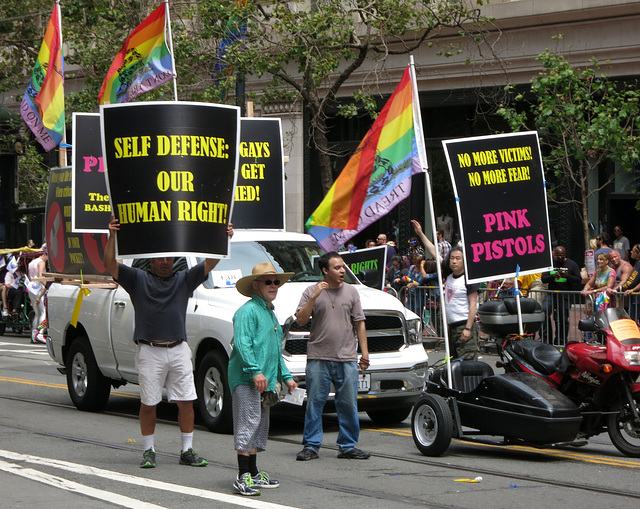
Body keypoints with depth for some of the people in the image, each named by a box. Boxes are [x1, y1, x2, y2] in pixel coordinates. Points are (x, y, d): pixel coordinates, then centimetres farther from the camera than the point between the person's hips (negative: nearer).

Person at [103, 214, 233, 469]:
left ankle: (187, 451, 11)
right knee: (148, 403, 3)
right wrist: (112, 237, -18)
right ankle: (148, 451, 14)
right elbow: (110, 265, -6)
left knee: (186, 400, 2)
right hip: (149, 351, -2)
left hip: (179, 350, 2)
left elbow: (210, 263, 3)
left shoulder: (184, 279, 12)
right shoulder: (138, 279, 5)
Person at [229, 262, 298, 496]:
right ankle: (243, 477, -13)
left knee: (260, 427, 13)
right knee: (248, 423, -13)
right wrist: (255, 371, -27)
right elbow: (242, 343, -20)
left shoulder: (271, 314, 22)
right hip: (245, 379, -10)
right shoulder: (248, 311, -9)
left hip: (264, 381, 10)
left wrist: (286, 376, 25)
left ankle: (254, 474, 20)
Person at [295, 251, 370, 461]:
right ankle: (311, 445, 7)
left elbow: (359, 323, 13)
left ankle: (348, 446, 10)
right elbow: (300, 320, -3)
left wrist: (364, 351, 6)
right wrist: (314, 297, -14)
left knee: (348, 404, 2)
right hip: (318, 358, -2)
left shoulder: (351, 292, 11)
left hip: (347, 359, 2)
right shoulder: (312, 292, 4)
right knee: (314, 402, -1)